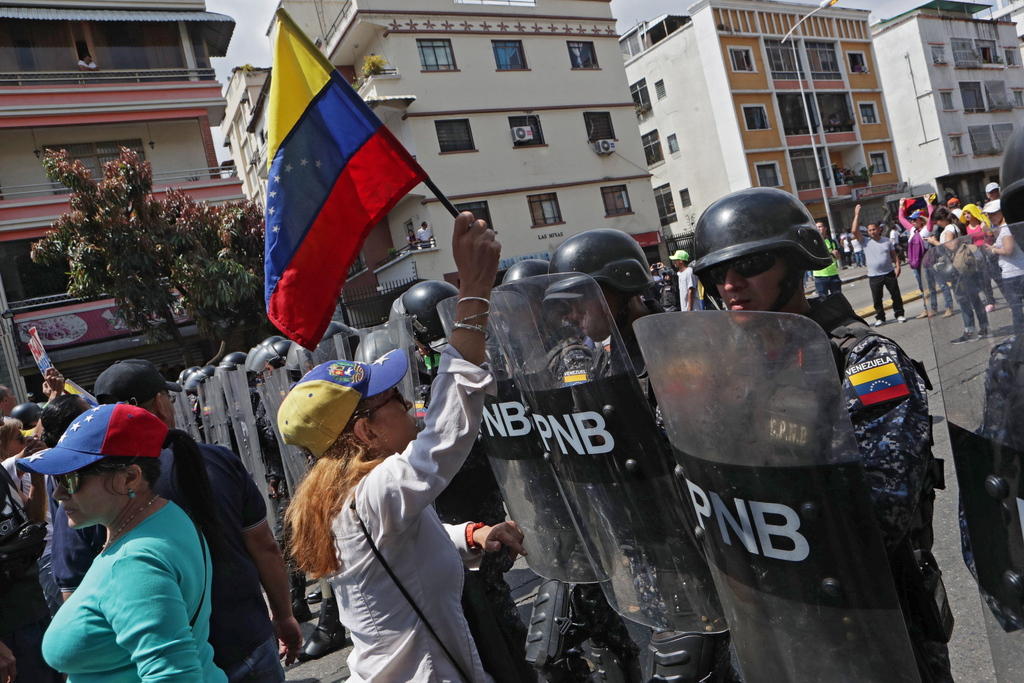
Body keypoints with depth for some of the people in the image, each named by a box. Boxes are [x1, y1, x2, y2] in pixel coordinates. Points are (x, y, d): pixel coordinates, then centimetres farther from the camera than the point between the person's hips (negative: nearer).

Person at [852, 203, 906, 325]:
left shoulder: (887, 241, 5)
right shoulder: (865, 242, -3)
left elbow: (894, 255, 9)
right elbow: (854, 231, -15)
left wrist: (897, 266, -4)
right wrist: (857, 215, -14)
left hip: (889, 273, 1)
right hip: (874, 276, -1)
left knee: (896, 295, 7)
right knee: (877, 299, 4)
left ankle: (899, 314, 21)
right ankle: (880, 318, 16)